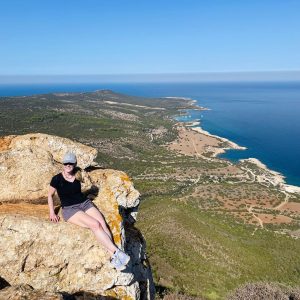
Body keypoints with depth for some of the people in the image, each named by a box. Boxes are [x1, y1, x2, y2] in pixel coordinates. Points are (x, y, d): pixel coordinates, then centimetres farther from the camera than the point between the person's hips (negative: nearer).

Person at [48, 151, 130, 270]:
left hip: (85, 203, 4)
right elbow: (50, 195, 7)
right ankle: (116, 252, -26)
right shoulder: (57, 179, -5)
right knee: (95, 225, -27)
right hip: (70, 209, -4)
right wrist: (52, 213, 1)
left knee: (103, 224, -23)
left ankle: (113, 257, -28)